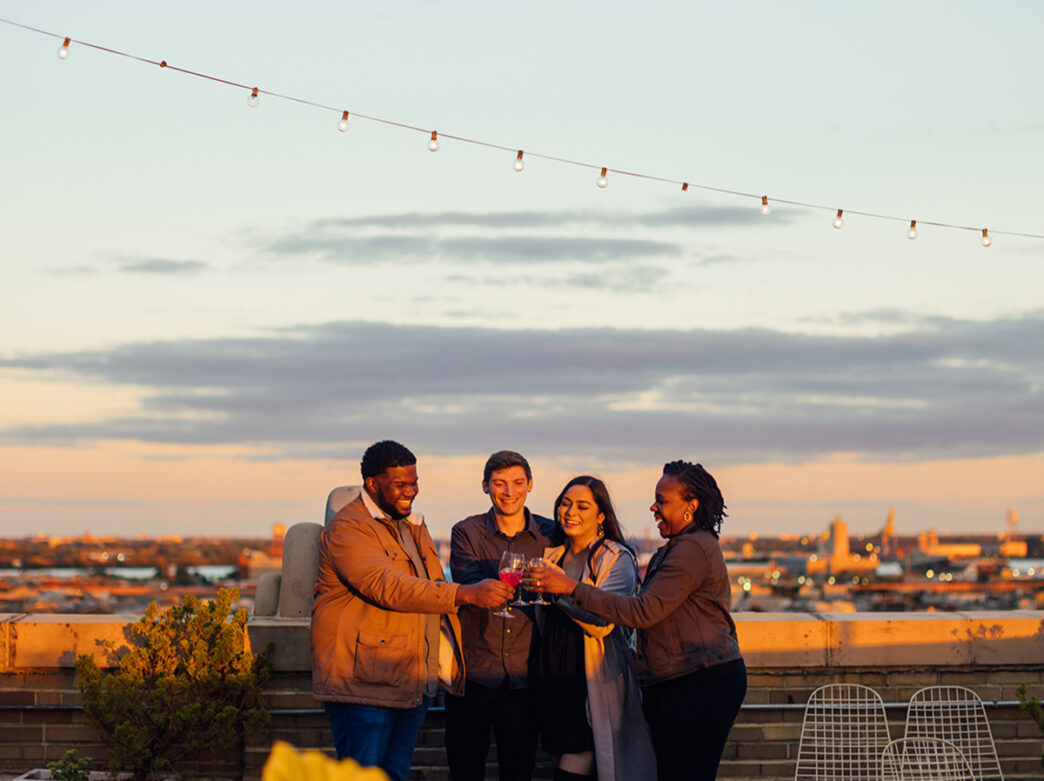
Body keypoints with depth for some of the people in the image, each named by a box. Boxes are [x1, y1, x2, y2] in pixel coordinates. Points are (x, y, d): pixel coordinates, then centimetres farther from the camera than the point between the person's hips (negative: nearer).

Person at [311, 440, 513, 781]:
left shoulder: (412, 525, 19)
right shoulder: (348, 529, -12)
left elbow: (432, 591, 29)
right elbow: (390, 588, -26)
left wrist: (450, 660, 20)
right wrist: (467, 593, -32)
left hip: (412, 683, 8)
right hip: (363, 684, -8)